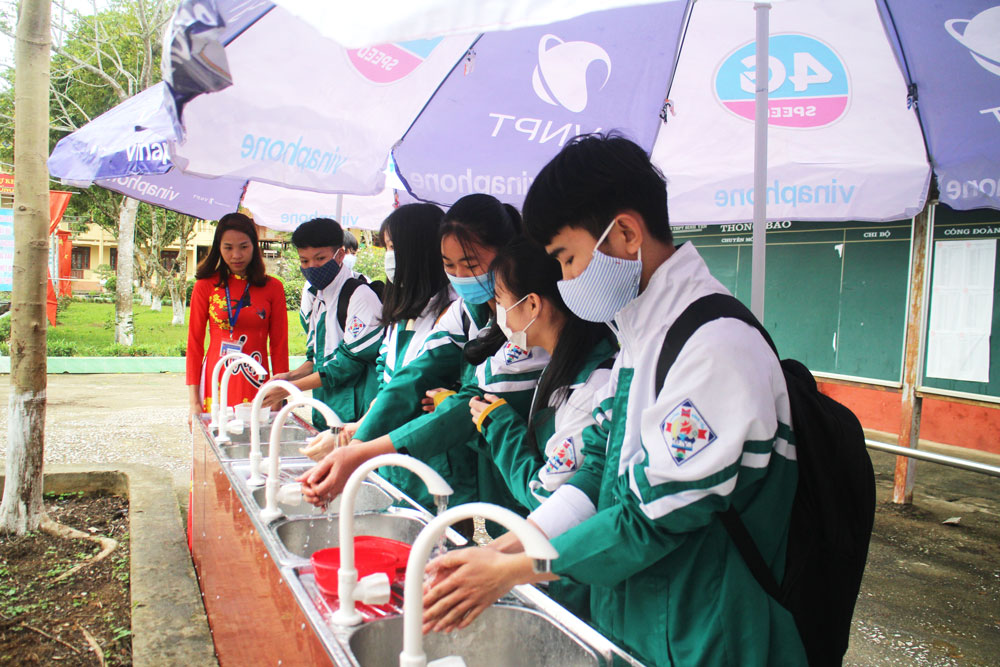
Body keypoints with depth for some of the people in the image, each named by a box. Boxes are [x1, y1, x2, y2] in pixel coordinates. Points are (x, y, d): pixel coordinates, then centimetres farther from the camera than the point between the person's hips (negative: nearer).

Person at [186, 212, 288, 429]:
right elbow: (194, 344, 4)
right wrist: (194, 401, -1)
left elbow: (279, 346, 5)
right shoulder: (206, 286, 2)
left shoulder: (273, 287, 3)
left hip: (256, 386, 0)